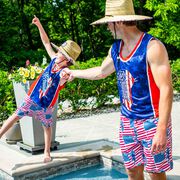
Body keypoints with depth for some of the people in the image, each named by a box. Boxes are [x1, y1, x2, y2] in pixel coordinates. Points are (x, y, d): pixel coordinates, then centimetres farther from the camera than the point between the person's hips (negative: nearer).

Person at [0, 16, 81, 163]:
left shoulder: (64, 73, -24)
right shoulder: (55, 60, -8)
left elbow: (61, 80, -50)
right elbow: (47, 42, 1)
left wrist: (64, 77, -73)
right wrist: (39, 25, -3)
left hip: (46, 105, -4)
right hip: (32, 97, 4)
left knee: (47, 127, 12)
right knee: (15, 116, 3)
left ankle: (47, 152, 28)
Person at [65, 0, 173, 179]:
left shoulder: (152, 47, -17)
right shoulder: (115, 49, 7)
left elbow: (166, 90, -20)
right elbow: (101, 71, 27)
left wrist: (162, 130, -24)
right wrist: (74, 73, 36)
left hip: (152, 121, -6)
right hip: (127, 122, 7)